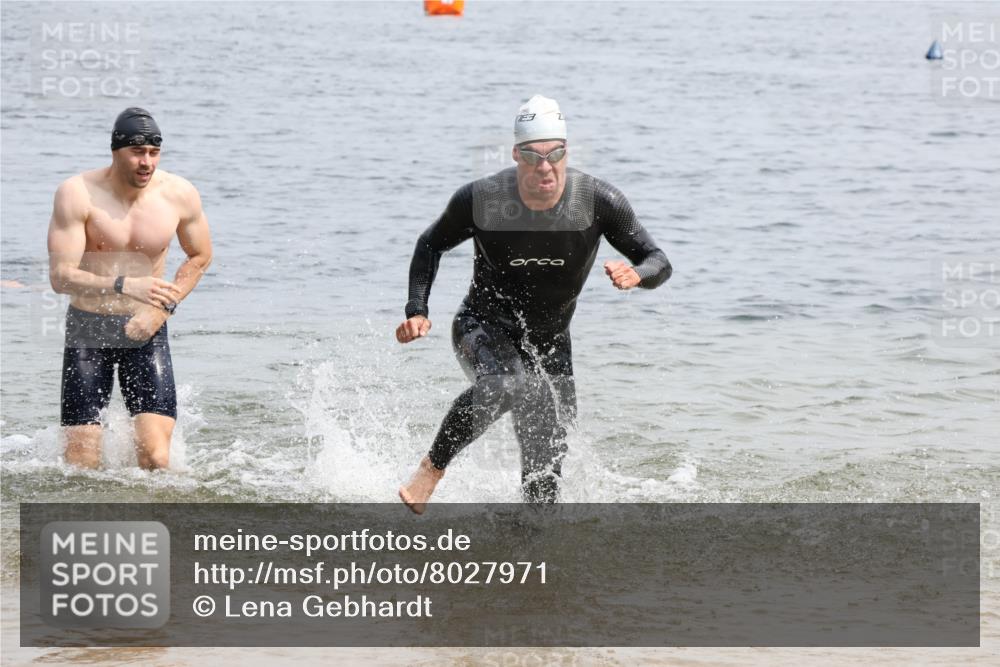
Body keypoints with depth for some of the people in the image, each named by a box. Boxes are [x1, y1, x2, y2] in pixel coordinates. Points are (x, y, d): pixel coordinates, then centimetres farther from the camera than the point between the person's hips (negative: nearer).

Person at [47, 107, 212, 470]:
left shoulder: (180, 195, -7)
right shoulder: (77, 194, -15)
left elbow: (200, 257, 11)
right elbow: (60, 276, -20)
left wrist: (163, 307, -4)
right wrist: (124, 286, -35)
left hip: (144, 332, 1)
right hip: (87, 331, -1)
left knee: (155, 460, -14)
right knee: (81, 467, -3)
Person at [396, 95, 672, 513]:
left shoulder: (599, 202, -16)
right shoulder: (480, 200, -19)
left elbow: (658, 262, -8)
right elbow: (431, 245, 1)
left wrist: (636, 274, -32)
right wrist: (417, 312, -11)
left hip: (549, 344, 3)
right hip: (482, 330, -3)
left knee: (544, 473, 1)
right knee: (506, 386, -38)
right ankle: (431, 468, -22)